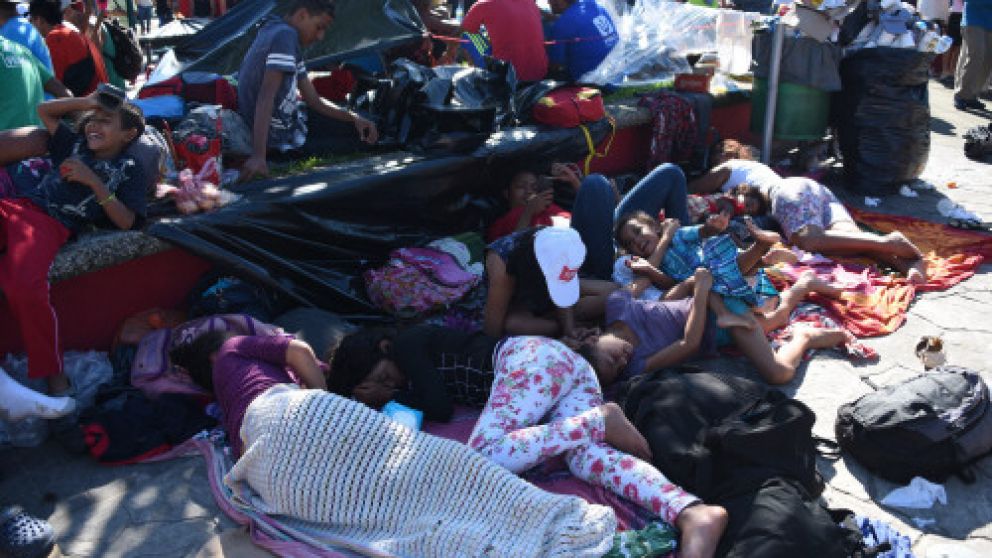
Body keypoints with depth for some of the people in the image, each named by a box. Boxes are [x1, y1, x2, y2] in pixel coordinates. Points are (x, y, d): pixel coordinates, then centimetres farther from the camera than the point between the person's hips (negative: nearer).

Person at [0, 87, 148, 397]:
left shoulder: (130, 170, 14)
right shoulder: (75, 144, 29)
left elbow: (126, 222, 2)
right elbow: (45, 110, 41)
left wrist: (93, 181, -5)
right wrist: (87, 101, 29)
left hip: (50, 224, -6)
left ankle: (52, 372, -21)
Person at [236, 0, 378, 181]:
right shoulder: (285, 35, -20)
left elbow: (314, 100, 10)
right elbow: (266, 96, -31)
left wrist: (354, 118, -2)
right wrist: (258, 156, -39)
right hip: (282, 140, -9)